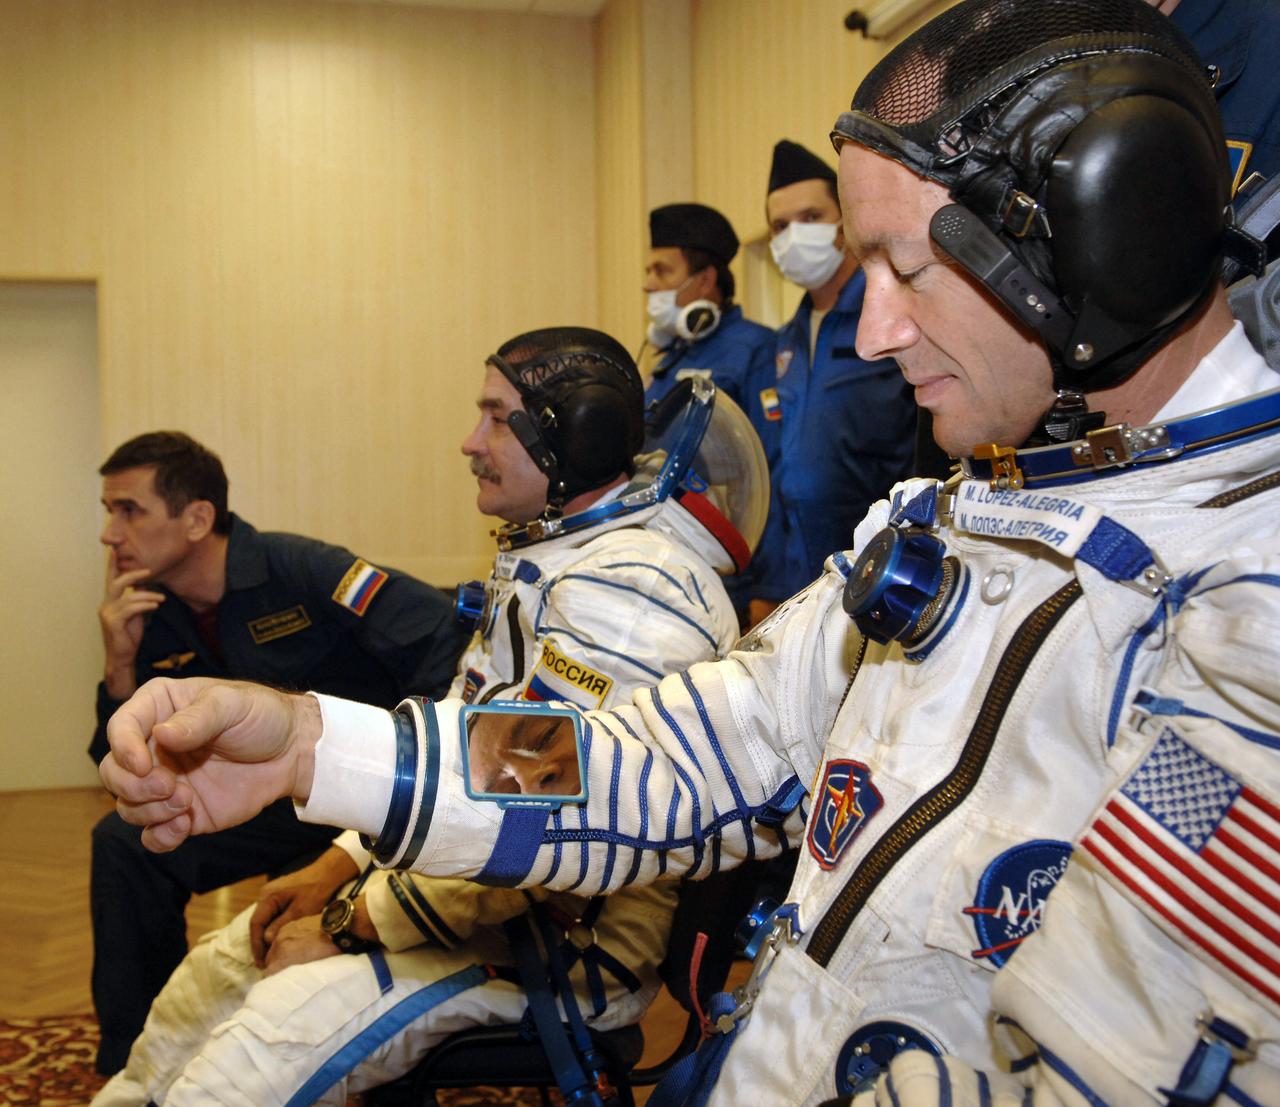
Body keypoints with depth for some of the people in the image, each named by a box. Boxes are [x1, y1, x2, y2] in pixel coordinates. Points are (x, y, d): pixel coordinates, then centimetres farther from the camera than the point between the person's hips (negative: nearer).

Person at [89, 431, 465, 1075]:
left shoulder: (298, 570, -19)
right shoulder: (152, 618, 2)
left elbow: (443, 633, -26)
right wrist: (120, 666, -13)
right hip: (279, 798, 7)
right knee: (127, 841, -5)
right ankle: (132, 1067, 10)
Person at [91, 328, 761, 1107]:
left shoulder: (625, 588, -24)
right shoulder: (543, 552, 11)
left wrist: (349, 926, -16)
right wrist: (340, 866, 8)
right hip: (462, 865, 10)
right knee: (211, 975, 13)